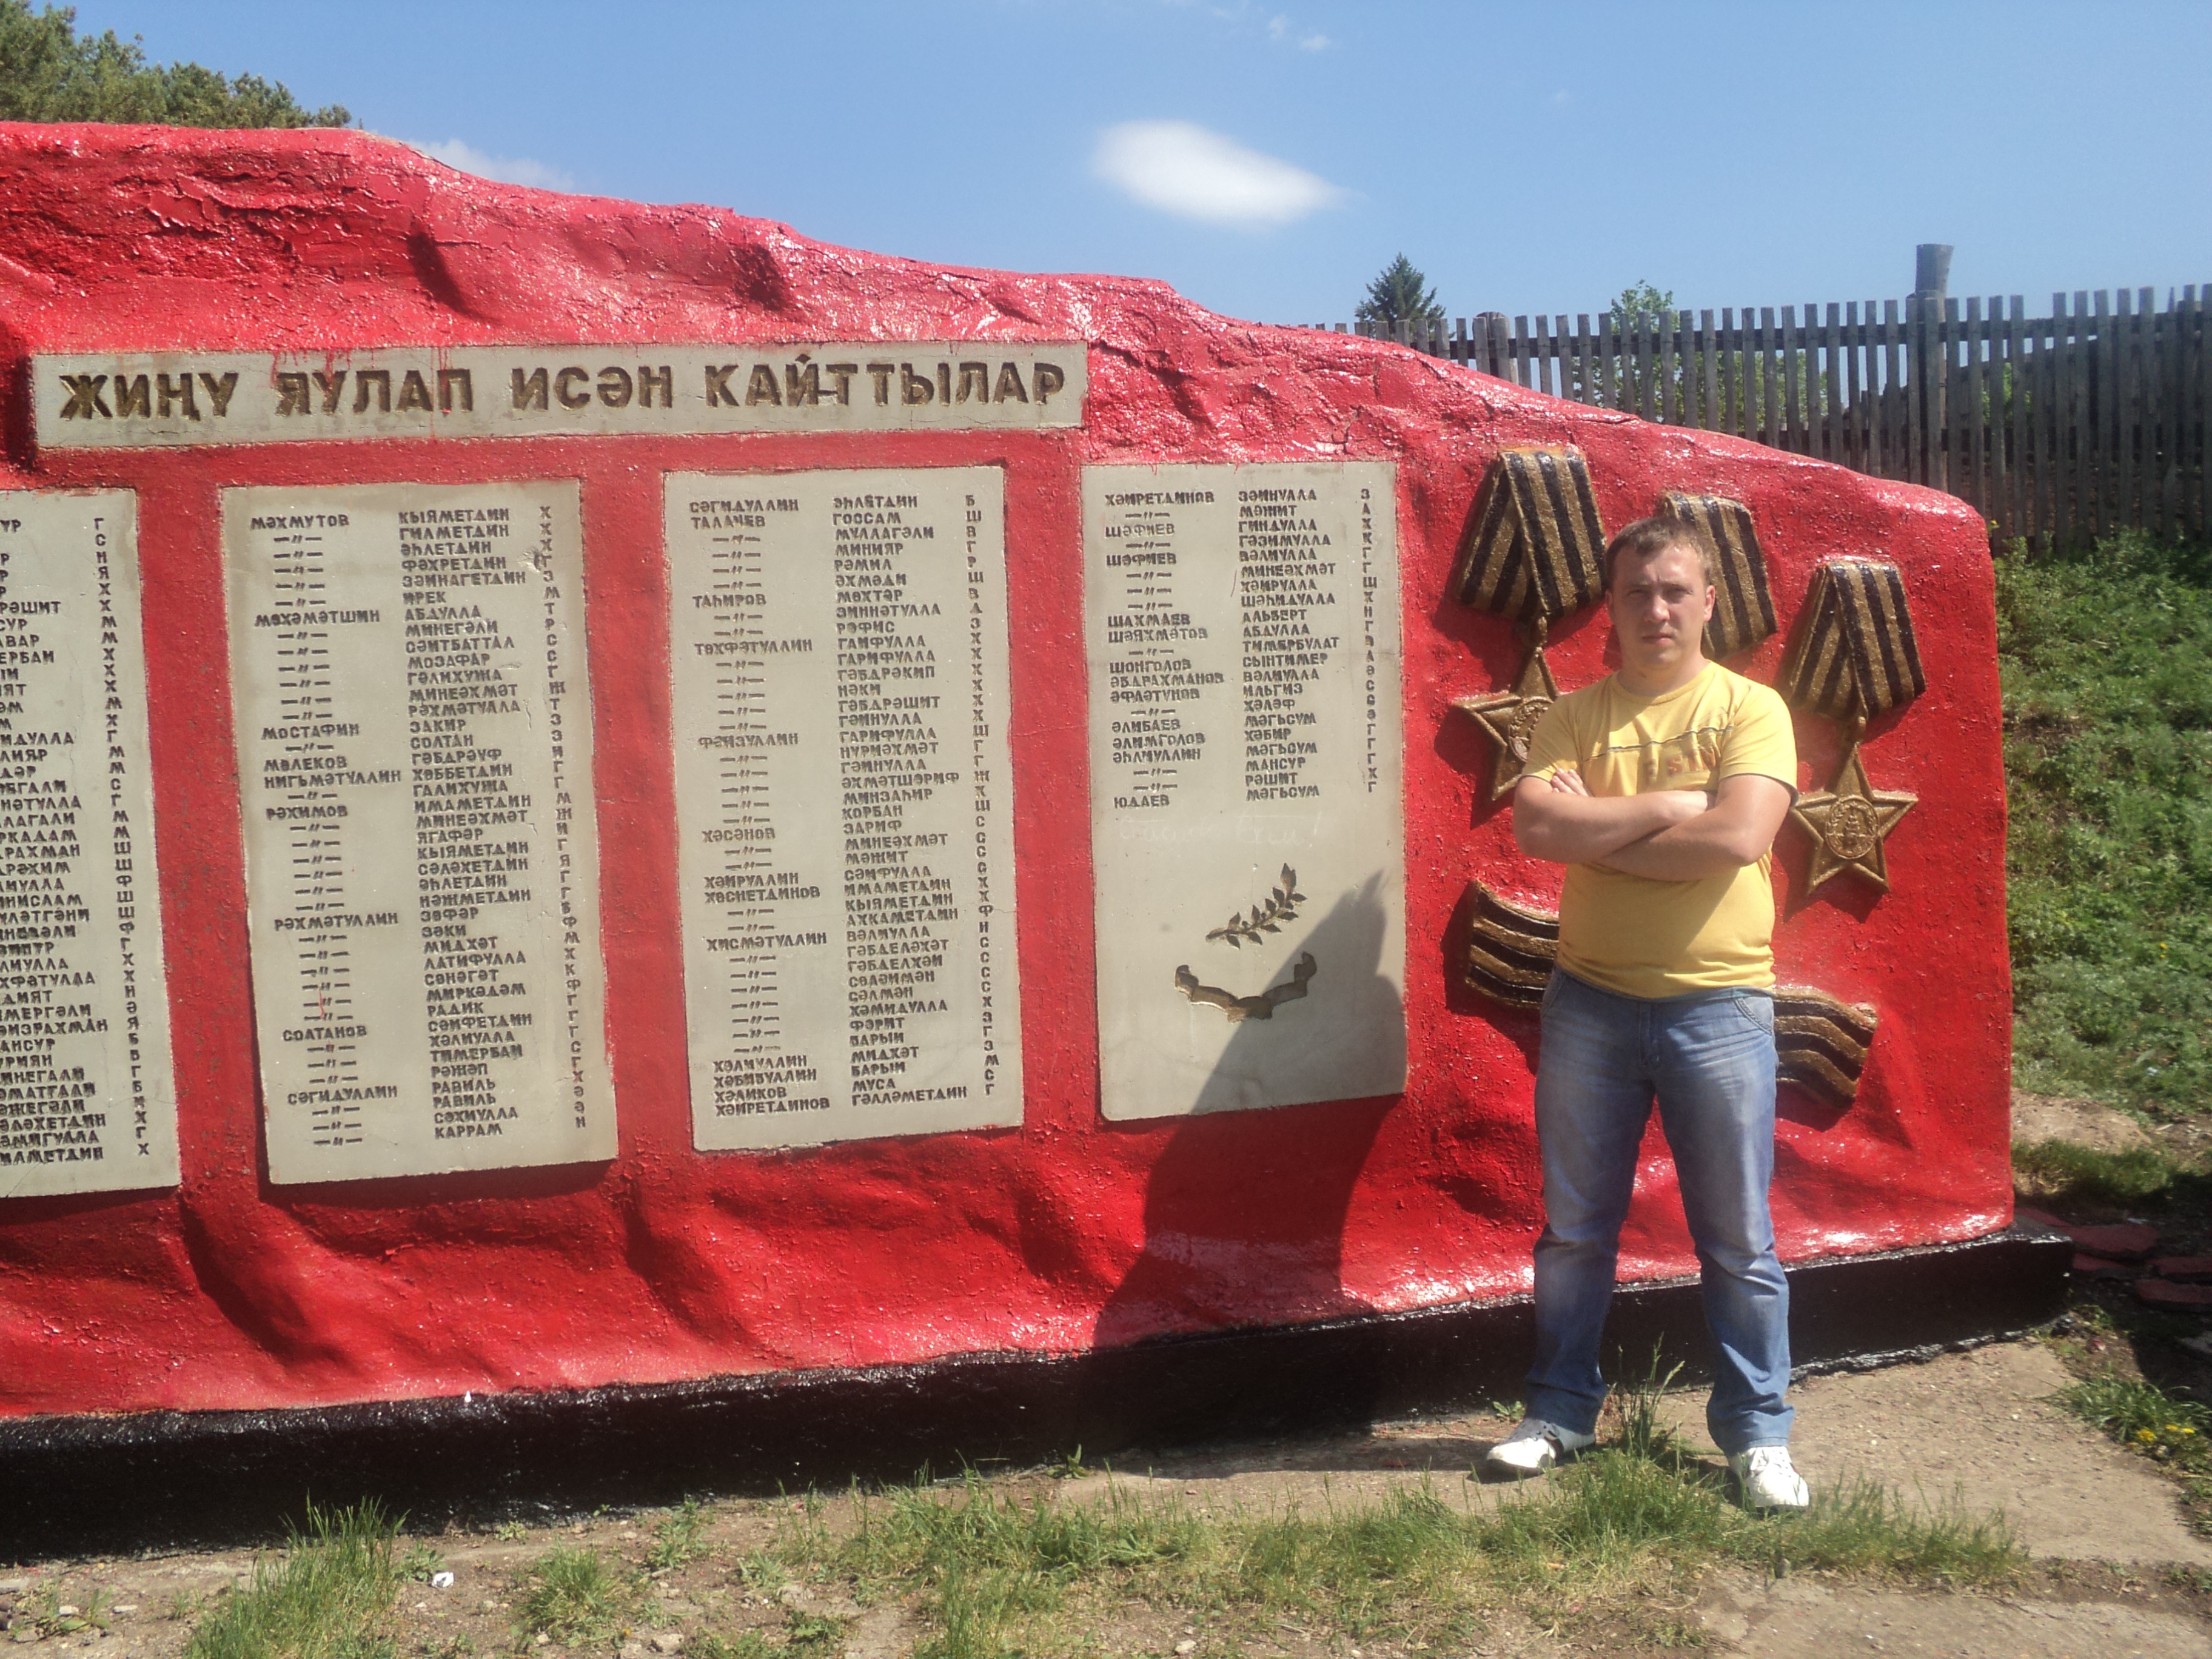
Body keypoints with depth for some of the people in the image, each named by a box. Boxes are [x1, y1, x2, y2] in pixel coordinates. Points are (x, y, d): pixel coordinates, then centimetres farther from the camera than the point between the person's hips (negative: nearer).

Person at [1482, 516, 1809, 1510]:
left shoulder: (1751, 710, -2)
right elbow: (1536, 829, -13)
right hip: (1590, 1002, 2)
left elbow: (1738, 838, -19)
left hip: (1718, 1006, -2)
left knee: (1737, 1238, 7)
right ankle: (1561, 1410, 28)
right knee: (1575, 1227, 13)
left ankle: (1757, 1430, 22)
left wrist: (1596, 828, -12)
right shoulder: (1574, 716, 4)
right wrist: (1668, 805, -14)